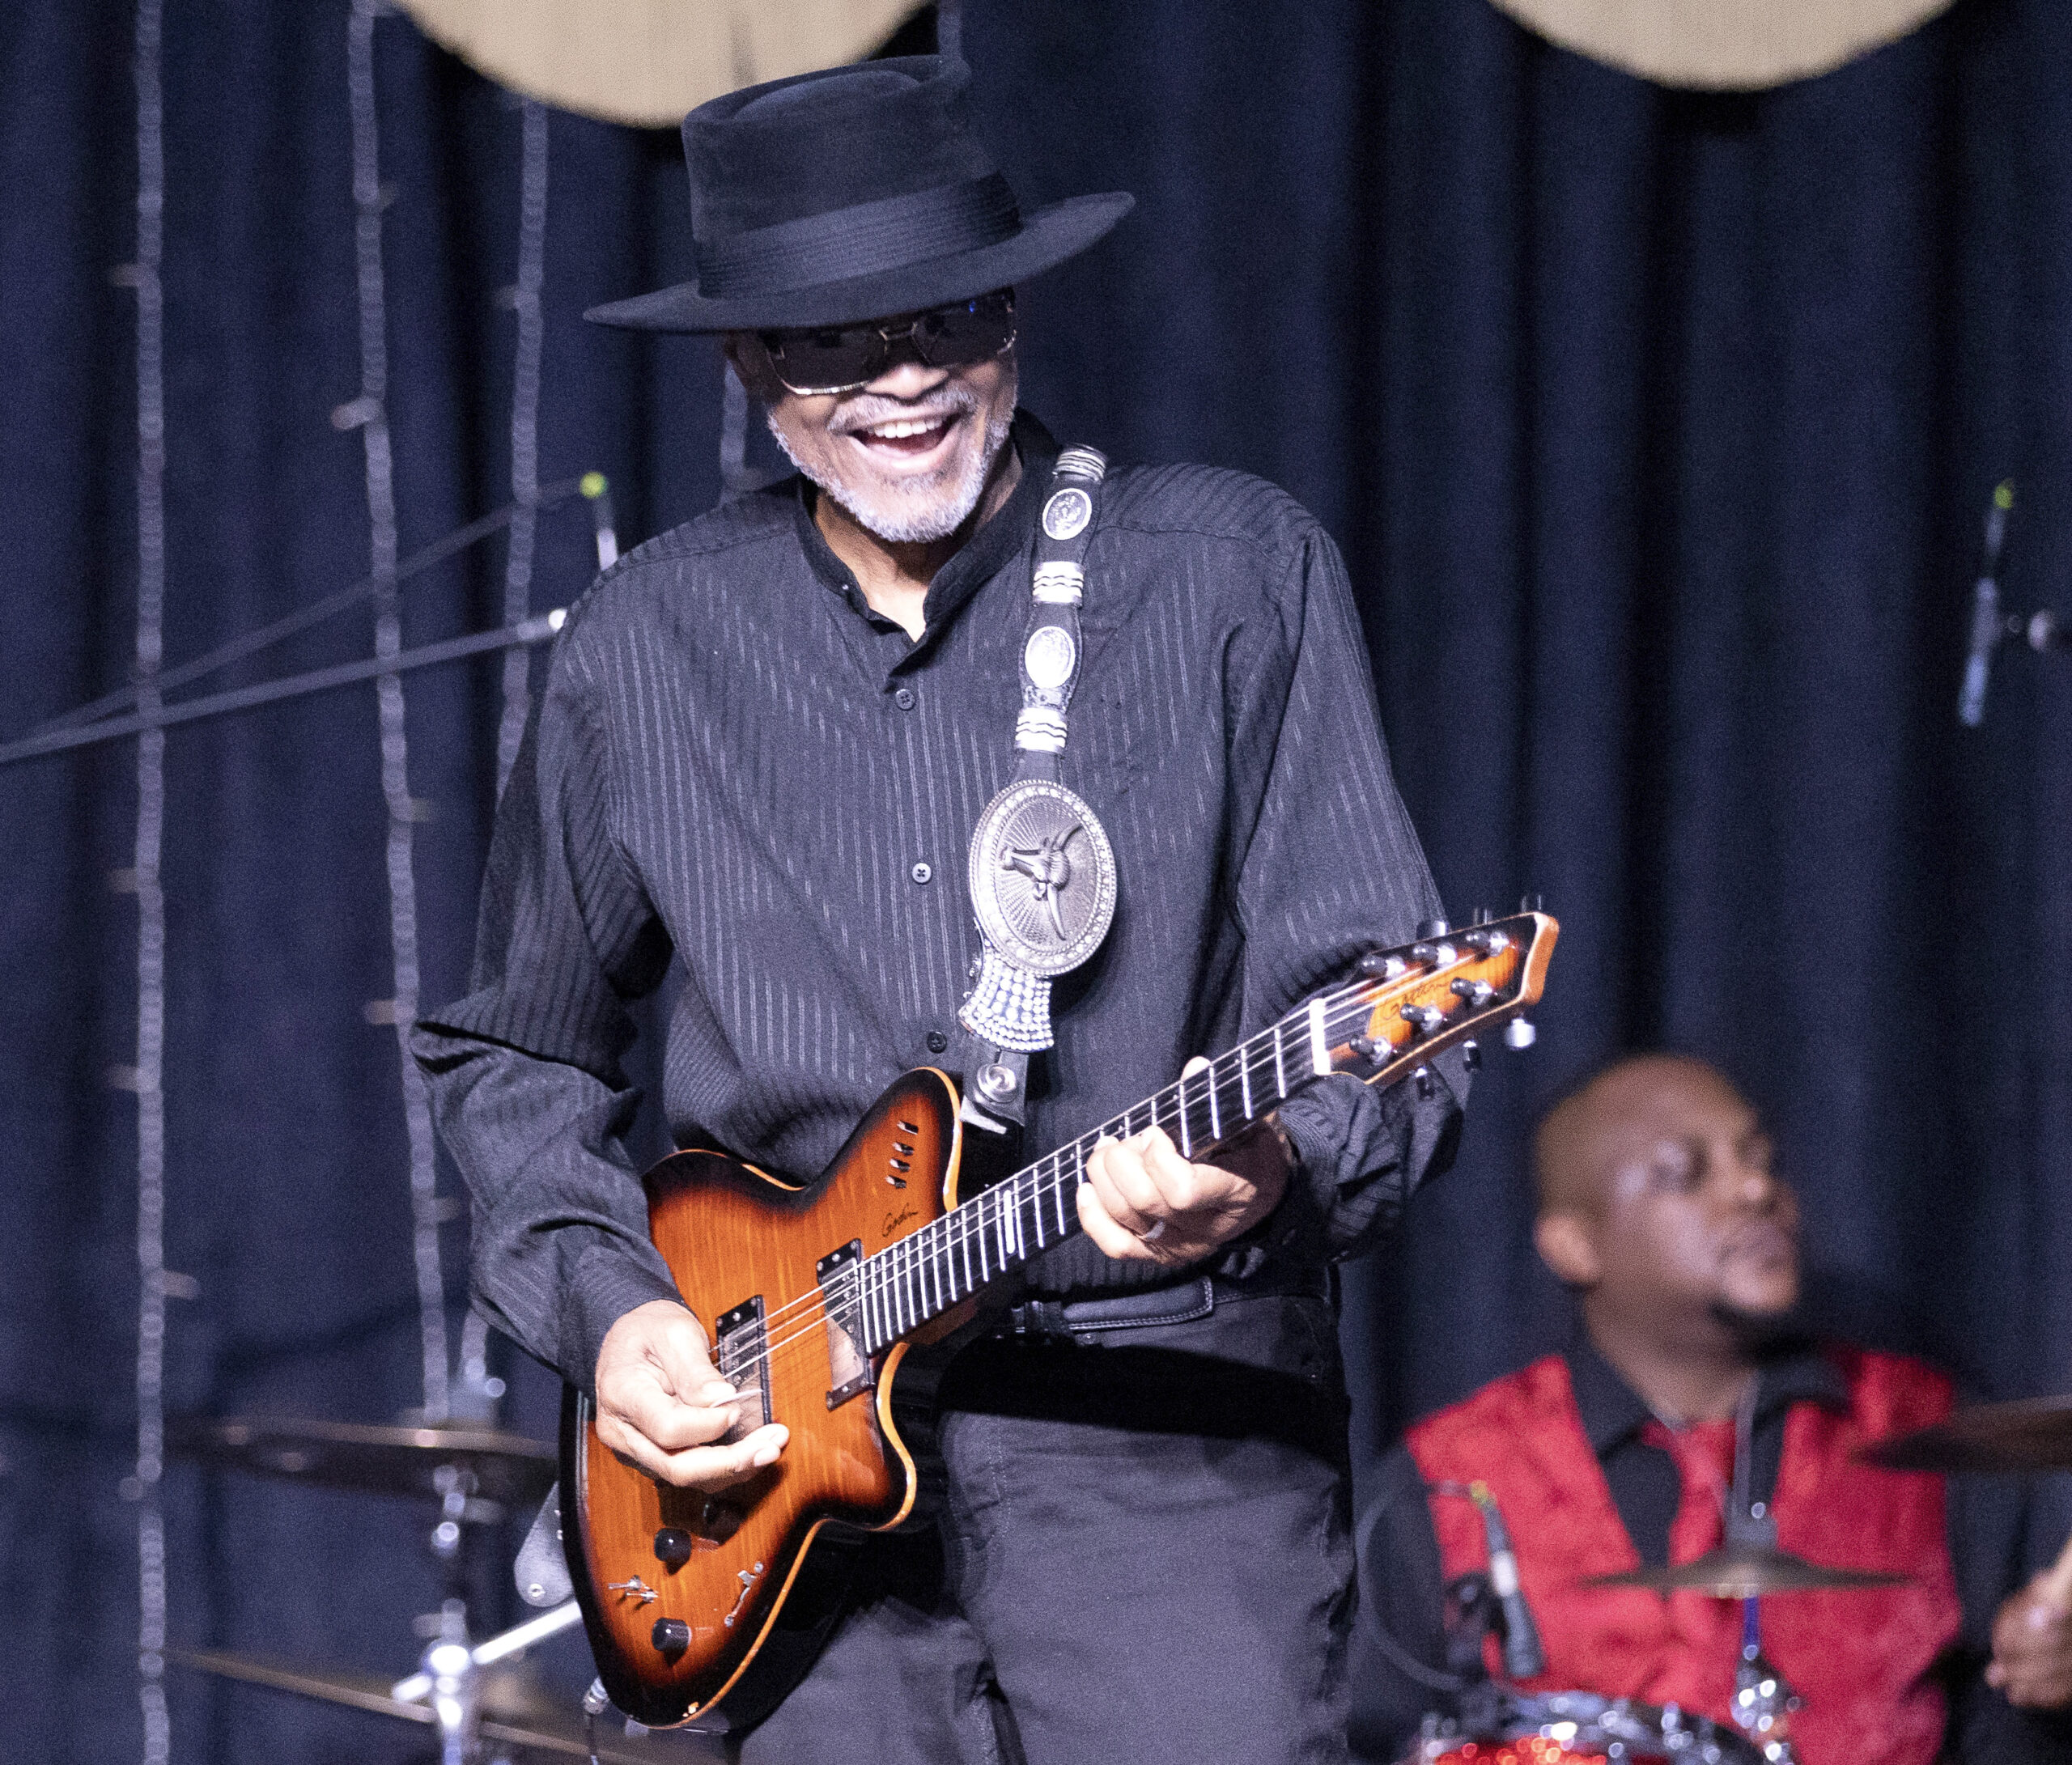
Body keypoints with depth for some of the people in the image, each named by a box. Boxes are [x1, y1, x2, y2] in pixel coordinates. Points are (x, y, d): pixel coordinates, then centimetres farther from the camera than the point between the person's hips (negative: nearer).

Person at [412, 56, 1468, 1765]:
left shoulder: (1233, 572, 1)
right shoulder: (648, 647, 9)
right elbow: (513, 1048, 20)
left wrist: (1280, 1164, -24)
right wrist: (606, 1301, 4)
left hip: (1169, 1427, -3)